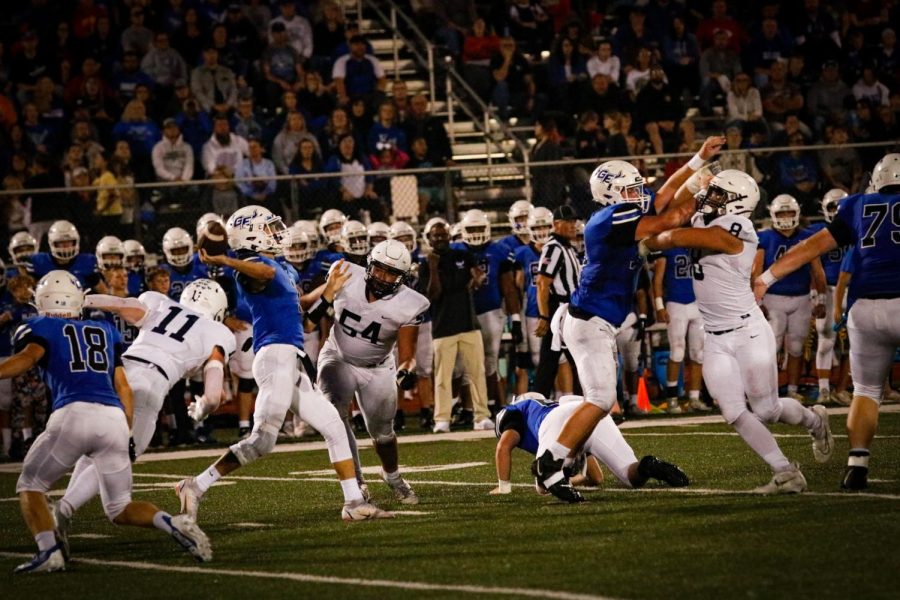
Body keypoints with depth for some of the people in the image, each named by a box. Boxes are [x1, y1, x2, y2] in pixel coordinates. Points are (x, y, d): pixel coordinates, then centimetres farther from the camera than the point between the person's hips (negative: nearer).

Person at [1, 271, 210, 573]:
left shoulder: (42, 328, 13)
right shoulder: (105, 330, 27)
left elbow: (27, 357, -9)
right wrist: (126, 434, 25)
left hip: (74, 414, -4)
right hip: (114, 416, 4)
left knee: (30, 486, 14)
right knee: (120, 509, 16)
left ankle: (49, 550, -10)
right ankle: (173, 524, -12)